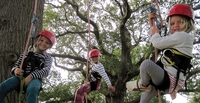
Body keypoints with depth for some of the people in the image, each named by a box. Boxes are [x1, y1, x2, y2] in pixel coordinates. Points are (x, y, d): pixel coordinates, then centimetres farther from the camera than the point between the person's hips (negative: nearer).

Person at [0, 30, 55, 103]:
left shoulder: (47, 57, 18)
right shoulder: (25, 54, 24)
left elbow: (46, 71, -1)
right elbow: (15, 66, 19)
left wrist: (31, 76, -19)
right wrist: (15, 70, -9)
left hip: (35, 78, -3)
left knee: (32, 89, -40)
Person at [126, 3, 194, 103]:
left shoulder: (182, 35, -12)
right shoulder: (175, 38, 20)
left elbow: (157, 43, -14)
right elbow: (158, 42, 33)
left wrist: (155, 33, 7)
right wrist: (152, 24, 28)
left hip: (169, 79, -11)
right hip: (166, 78, 11)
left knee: (147, 63, -31)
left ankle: (143, 84, -3)